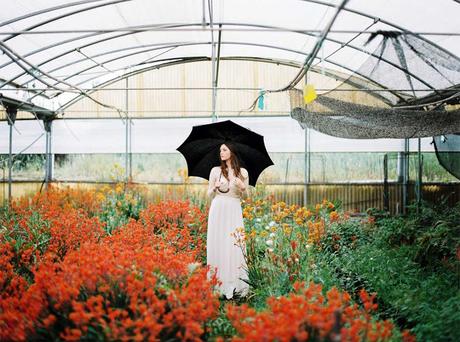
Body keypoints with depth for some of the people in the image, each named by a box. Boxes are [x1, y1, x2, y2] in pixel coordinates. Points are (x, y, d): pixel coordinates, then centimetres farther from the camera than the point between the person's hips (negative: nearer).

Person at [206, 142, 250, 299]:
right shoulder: (215, 170, 6)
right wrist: (215, 187, -12)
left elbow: (245, 196, 11)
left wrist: (243, 188, -10)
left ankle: (235, 284, 3)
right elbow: (209, 195, 9)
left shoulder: (242, 172, 7)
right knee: (217, 246, -2)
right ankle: (218, 284, 6)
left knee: (235, 246, -5)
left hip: (234, 212, 0)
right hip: (218, 211, 0)